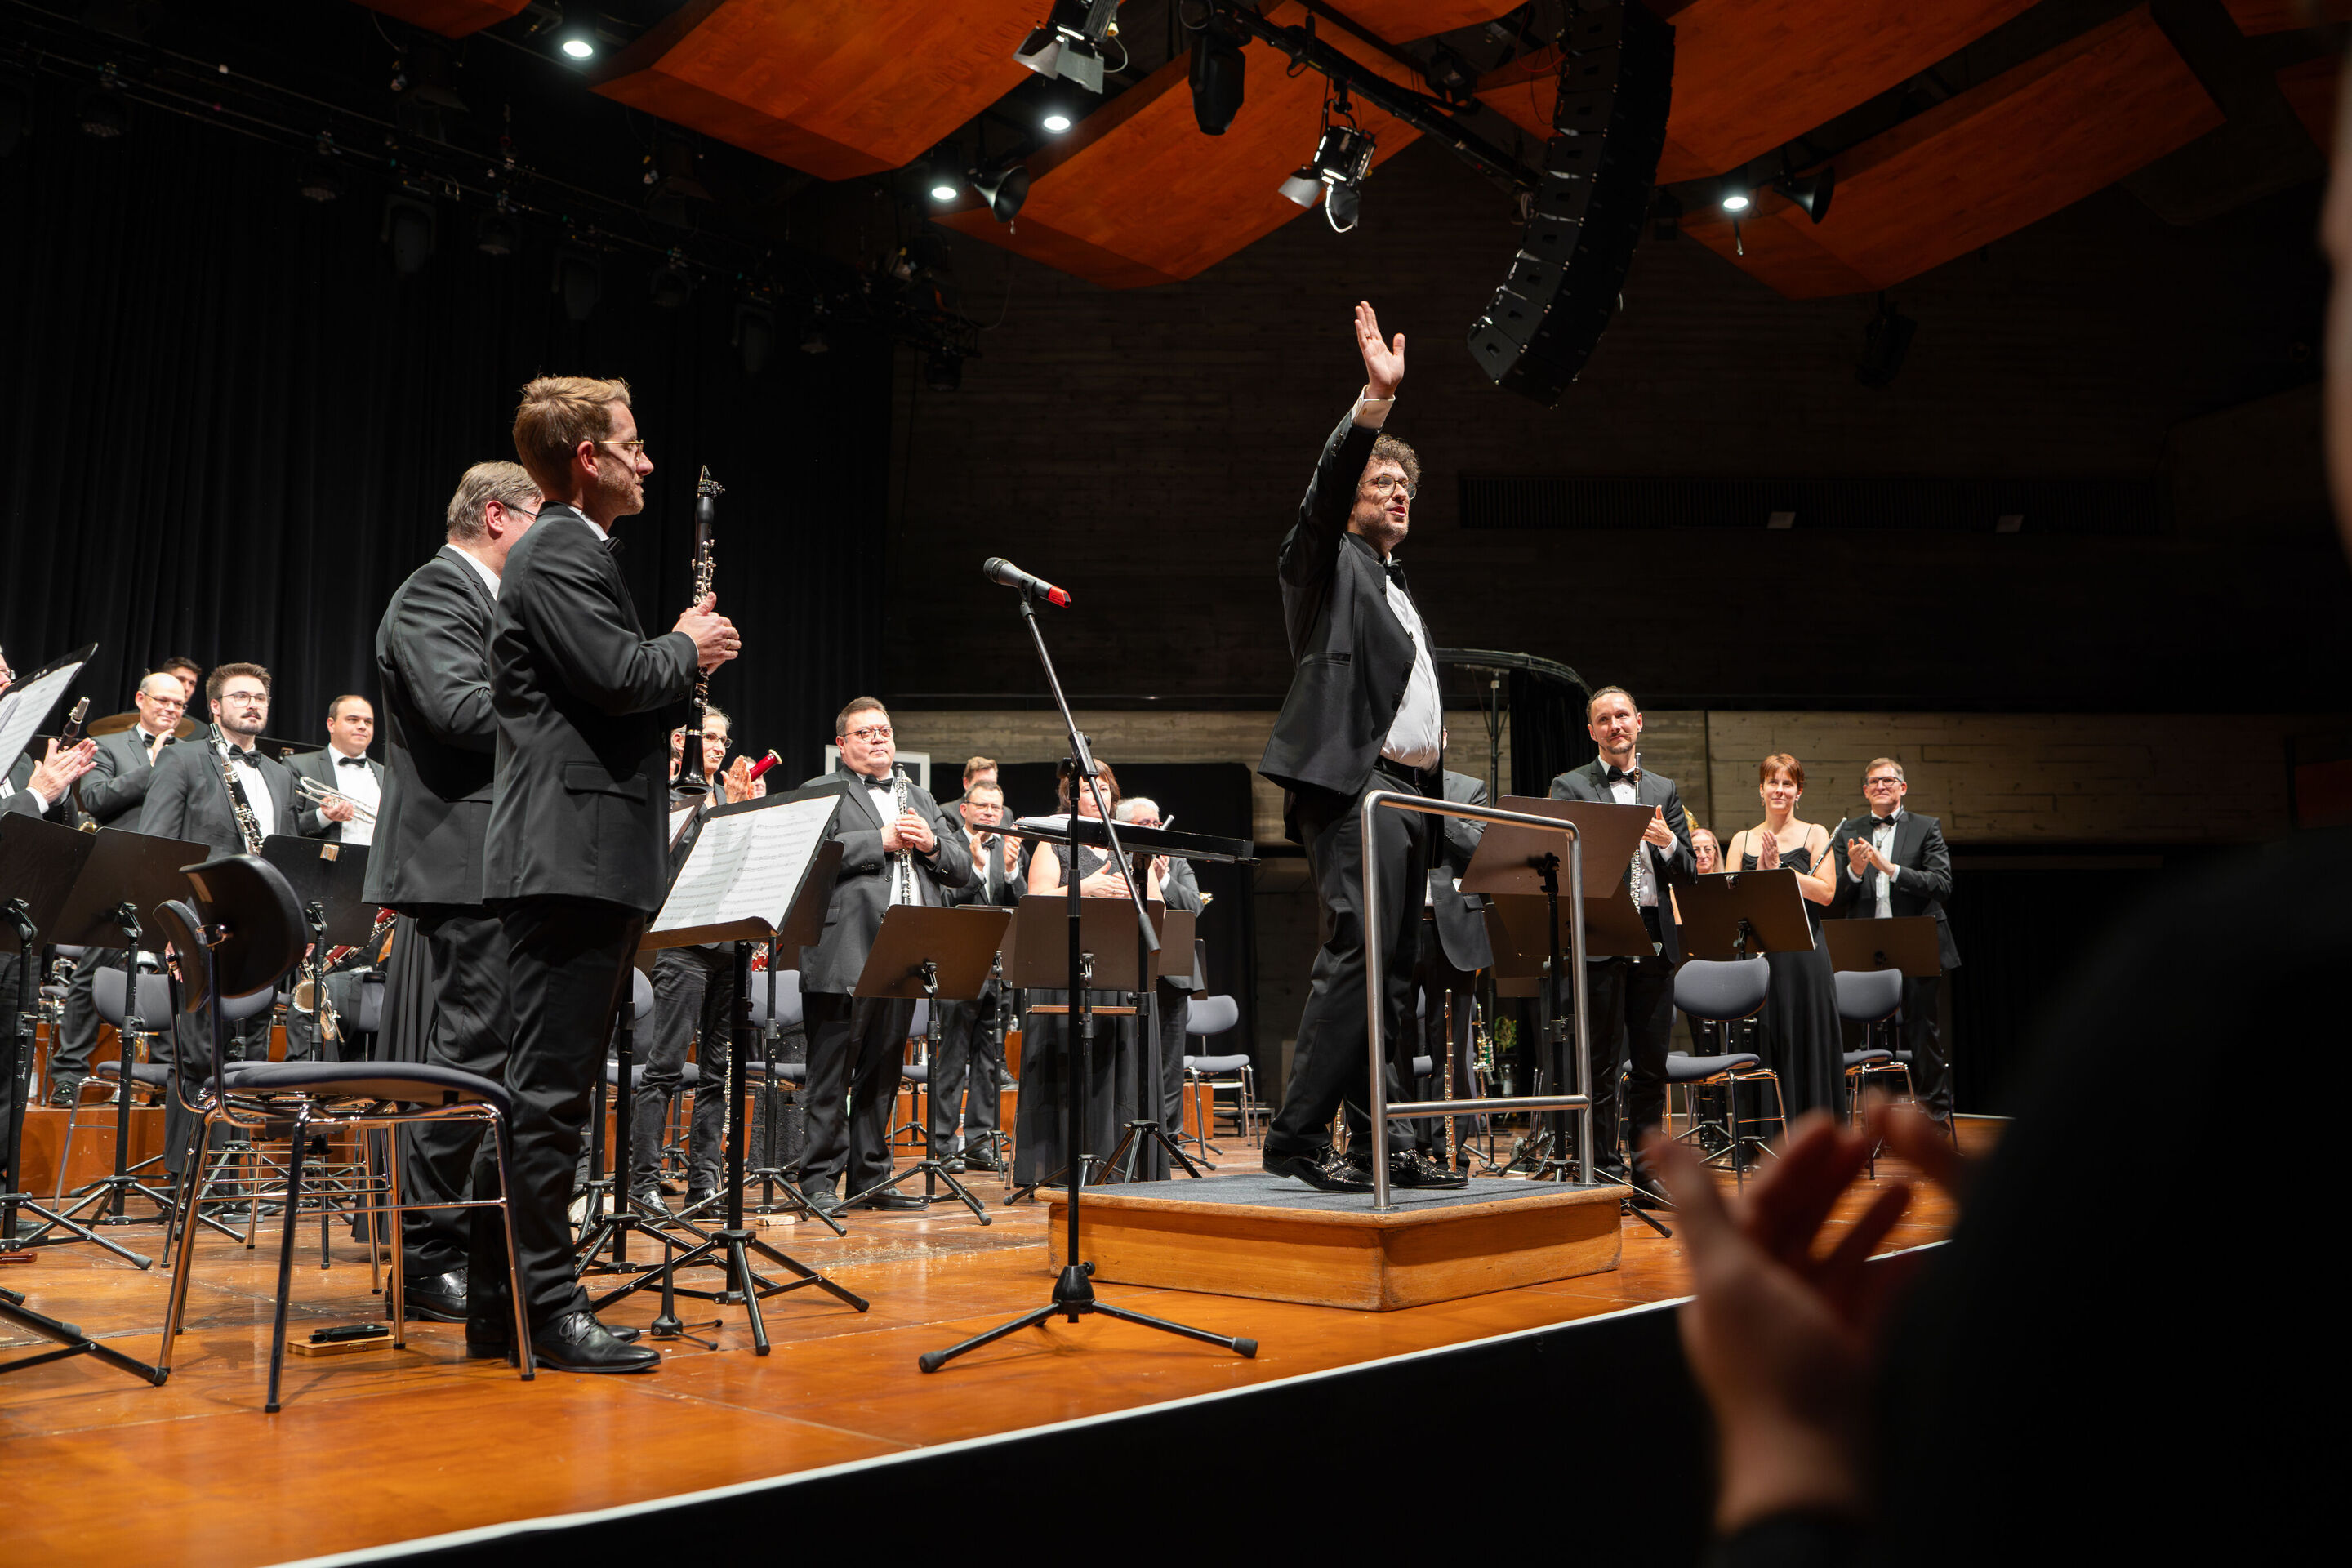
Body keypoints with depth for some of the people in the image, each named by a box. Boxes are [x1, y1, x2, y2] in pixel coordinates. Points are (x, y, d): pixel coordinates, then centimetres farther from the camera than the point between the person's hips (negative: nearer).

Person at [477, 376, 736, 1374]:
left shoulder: (567, 551, 24)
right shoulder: (560, 553, -9)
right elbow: (618, 675, -22)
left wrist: (680, 658, 14)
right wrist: (688, 647, -3)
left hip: (581, 862, 11)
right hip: (573, 857, -11)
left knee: (547, 1085, 12)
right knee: (551, 1088, -7)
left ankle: (500, 1306, 20)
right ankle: (543, 1305, -1)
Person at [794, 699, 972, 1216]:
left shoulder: (921, 799, 23)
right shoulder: (821, 792, 5)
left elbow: (963, 870, 17)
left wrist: (931, 843, -3)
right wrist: (882, 840, -15)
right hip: (846, 957, -5)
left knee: (883, 1075, 11)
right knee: (832, 1074, -2)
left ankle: (870, 1178, 18)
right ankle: (818, 1181, 5)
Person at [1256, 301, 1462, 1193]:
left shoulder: (1397, 587, 28)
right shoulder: (1323, 562, 7)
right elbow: (1326, 486, -13)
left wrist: (1438, 796, 17)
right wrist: (1376, 398, -23)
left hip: (1410, 794, 9)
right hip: (1353, 785, -9)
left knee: (1396, 971, 6)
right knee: (1357, 955, -18)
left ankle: (1383, 1142, 10)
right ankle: (1297, 1137, -15)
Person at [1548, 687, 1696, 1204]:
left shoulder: (1664, 790, 17)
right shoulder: (1570, 788, 5)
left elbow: (1688, 872, 11)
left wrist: (1668, 843, -10)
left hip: (1655, 942, 4)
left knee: (1652, 1065, 8)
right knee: (1602, 1066, -1)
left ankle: (1645, 1171, 17)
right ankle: (1606, 1172, 6)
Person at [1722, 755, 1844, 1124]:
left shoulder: (1815, 835, 6)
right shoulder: (1742, 840, 12)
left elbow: (1826, 892, -7)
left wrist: (1779, 867, -12)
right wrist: (1760, 869, -12)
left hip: (1804, 957, -2)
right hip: (1757, 956, 2)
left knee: (1807, 1047, 0)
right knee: (1764, 1049, 3)